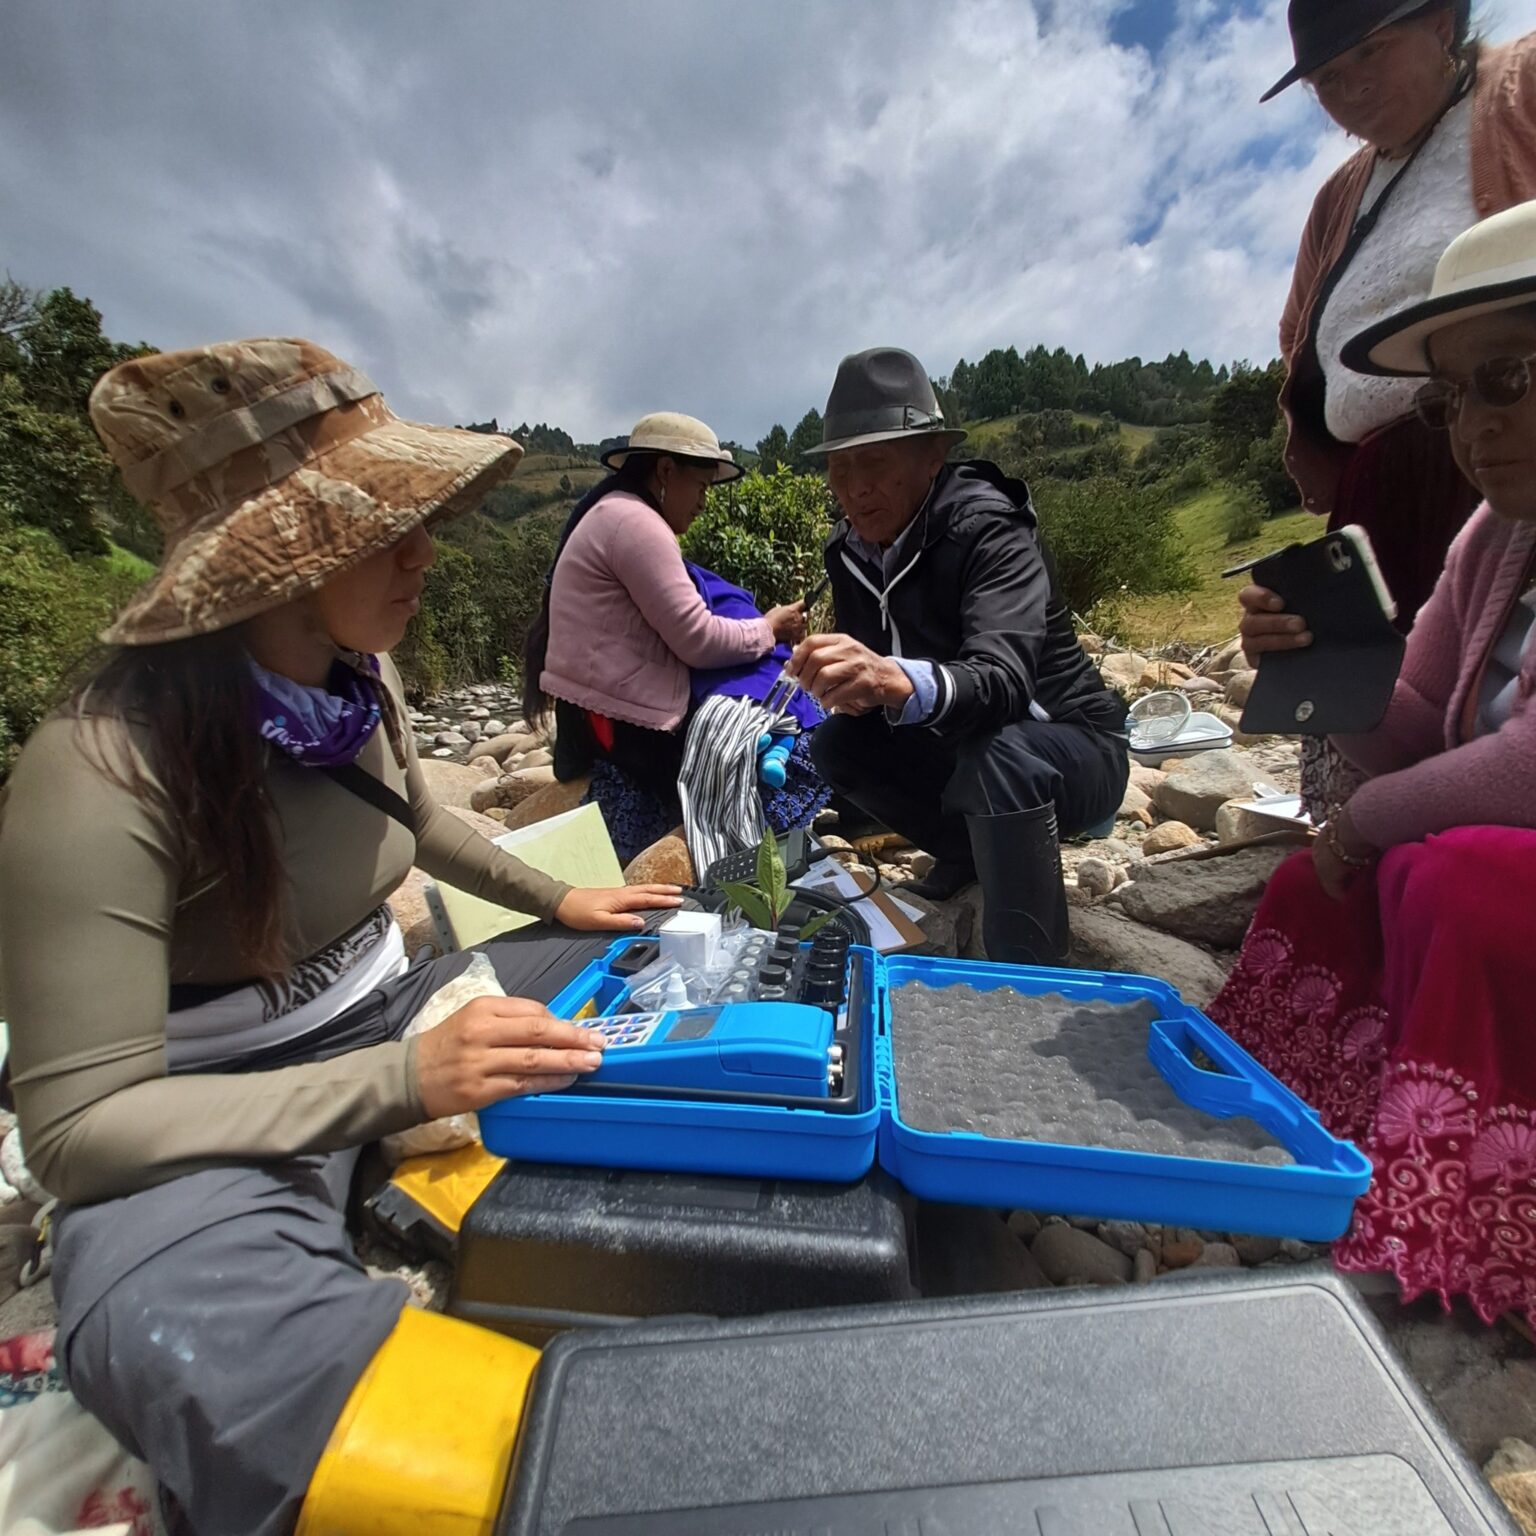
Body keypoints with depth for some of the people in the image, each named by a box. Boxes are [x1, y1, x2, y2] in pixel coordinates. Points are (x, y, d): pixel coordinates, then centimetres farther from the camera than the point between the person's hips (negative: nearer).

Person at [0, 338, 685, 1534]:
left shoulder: (362, 682, -4)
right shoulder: (102, 775, -26)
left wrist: (555, 902, 14)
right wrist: (404, 1082, -35)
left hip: (388, 1018, 7)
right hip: (216, 1125, -6)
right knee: (196, 1347, -42)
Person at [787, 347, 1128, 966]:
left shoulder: (989, 530, -23)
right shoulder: (850, 549, -3)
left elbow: (1001, 681, -40)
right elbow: (868, 662, 3)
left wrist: (897, 681, -58)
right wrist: (849, 685, -19)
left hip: (1069, 749, -6)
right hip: (958, 749, 7)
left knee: (996, 757, -37)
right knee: (834, 743, -9)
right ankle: (969, 854, 11)